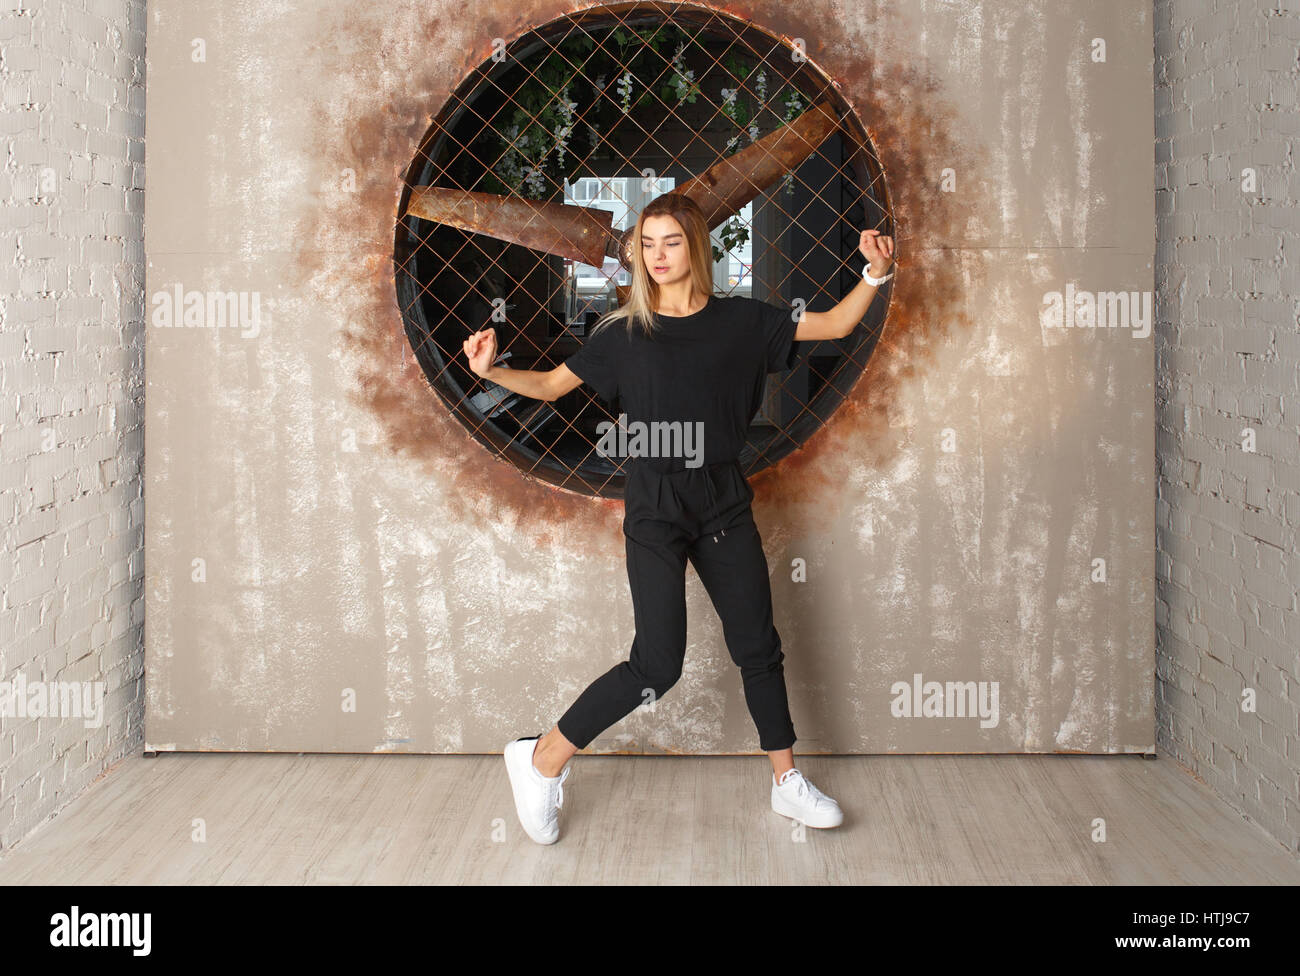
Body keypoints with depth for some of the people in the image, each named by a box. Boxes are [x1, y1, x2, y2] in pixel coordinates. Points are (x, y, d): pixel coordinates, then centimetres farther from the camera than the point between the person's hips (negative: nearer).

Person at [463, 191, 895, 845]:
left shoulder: (740, 321, 4)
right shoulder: (624, 332, 0)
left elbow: (835, 326, 7)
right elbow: (551, 385, 5)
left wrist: (875, 274, -8)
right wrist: (491, 372, -12)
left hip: (724, 504, 3)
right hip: (655, 507, -3)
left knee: (757, 647, 8)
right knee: (657, 665, -10)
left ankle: (787, 783, 22)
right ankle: (542, 760, 5)